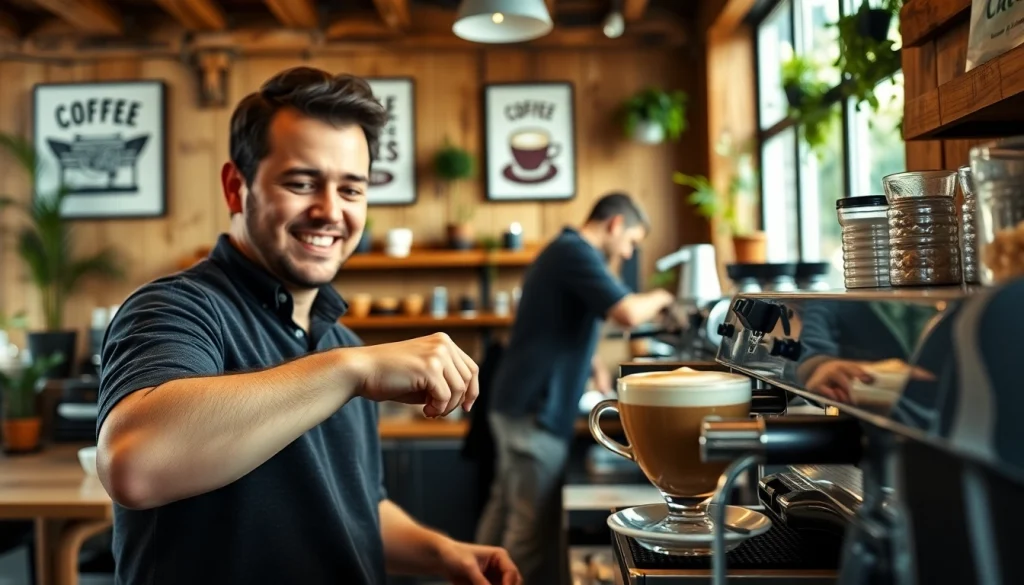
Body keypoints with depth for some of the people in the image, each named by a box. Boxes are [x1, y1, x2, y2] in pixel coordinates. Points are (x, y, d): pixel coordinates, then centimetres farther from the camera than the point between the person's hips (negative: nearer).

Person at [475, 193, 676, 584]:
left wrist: (592, 365, 14)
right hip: (537, 409, -10)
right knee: (535, 523, -2)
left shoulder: (564, 249, 18)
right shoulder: (577, 252, -14)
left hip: (519, 403, 10)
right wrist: (659, 298, -3)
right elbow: (628, 313, -25)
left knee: (506, 511, 15)